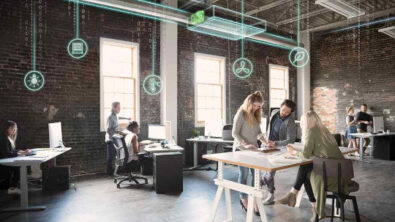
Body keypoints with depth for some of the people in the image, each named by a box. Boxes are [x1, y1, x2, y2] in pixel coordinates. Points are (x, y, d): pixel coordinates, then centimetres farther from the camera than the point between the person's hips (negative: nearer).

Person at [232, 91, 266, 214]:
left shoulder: (256, 115, 10)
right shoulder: (241, 114, -12)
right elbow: (235, 133, -14)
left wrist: (265, 141, 2)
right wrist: (245, 144, -23)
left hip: (253, 149, 6)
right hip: (241, 149, -6)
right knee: (244, 174, 5)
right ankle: (243, 199, 22)